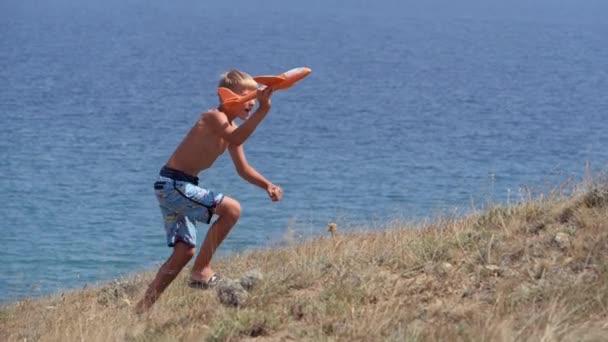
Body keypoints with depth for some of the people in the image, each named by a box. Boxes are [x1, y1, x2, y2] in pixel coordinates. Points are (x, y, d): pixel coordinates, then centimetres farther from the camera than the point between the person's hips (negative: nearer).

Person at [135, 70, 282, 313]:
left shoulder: (231, 127, 15)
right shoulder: (214, 117, -15)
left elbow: (243, 169, 19)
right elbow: (235, 139, -36)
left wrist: (267, 186, 3)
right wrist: (262, 110, -43)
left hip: (175, 187, 10)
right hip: (172, 183, -10)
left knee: (185, 250, 11)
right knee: (231, 209, -18)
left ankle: (143, 307, 13)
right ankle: (201, 270, -11)